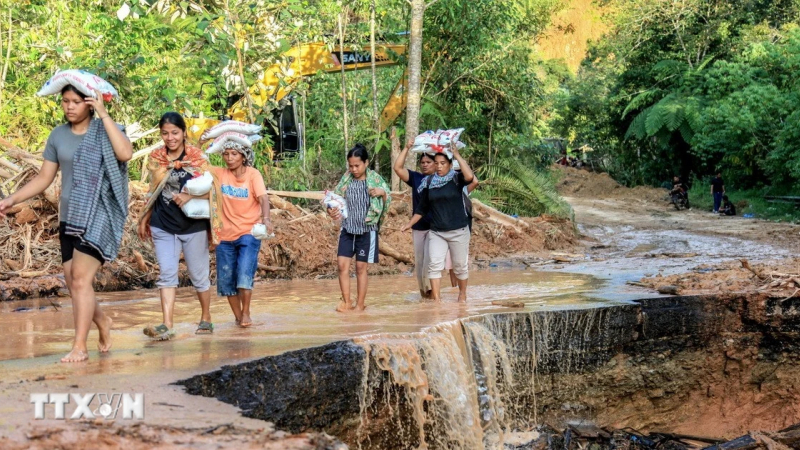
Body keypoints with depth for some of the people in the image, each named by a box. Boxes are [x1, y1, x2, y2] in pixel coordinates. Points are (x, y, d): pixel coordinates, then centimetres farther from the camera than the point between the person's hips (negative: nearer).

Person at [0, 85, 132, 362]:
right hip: (69, 218, 5)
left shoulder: (107, 130, -3)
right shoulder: (58, 135, 8)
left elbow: (125, 154, -25)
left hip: (99, 216, -5)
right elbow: (44, 178, 10)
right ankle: (103, 323, 33)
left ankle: (79, 347, -9)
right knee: (72, 283, 8)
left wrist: (103, 114, -20)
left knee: (81, 279, -14)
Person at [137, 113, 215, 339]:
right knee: (167, 274, -6)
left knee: (198, 275, 8)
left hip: (193, 226, -2)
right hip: (163, 226, 2)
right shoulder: (156, 158, 4)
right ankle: (167, 326, -11)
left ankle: (206, 319, 26)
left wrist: (189, 196, -24)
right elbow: (153, 192, 13)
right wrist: (144, 219, 14)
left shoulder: (197, 157, -6)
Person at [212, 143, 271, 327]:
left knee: (244, 274, -15)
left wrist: (266, 219, -36)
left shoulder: (253, 174, -7)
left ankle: (245, 313, 6)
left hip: (248, 233, -4)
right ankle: (238, 316, 22)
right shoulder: (219, 173, 3)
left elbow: (263, 198, -19)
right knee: (226, 279, 5)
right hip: (225, 234, 4)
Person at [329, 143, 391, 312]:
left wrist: (383, 192, -21)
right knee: (342, 264, -5)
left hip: (367, 230, -3)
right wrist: (331, 211, -9)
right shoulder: (346, 179, 2)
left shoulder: (375, 179, -5)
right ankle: (346, 302, 7)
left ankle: (360, 305, 12)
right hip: (348, 228, 3)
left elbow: (387, 203, 0)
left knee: (361, 267, 3)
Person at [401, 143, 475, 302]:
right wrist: (410, 224, 9)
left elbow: (469, 176, -30)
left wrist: (457, 155, -25)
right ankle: (436, 299, -10)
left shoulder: (456, 179, -6)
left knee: (460, 265, 9)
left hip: (458, 230, -2)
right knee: (435, 264, -10)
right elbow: (422, 208, 12)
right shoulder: (429, 182, 4)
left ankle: (462, 294, 30)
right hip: (436, 232, 3)